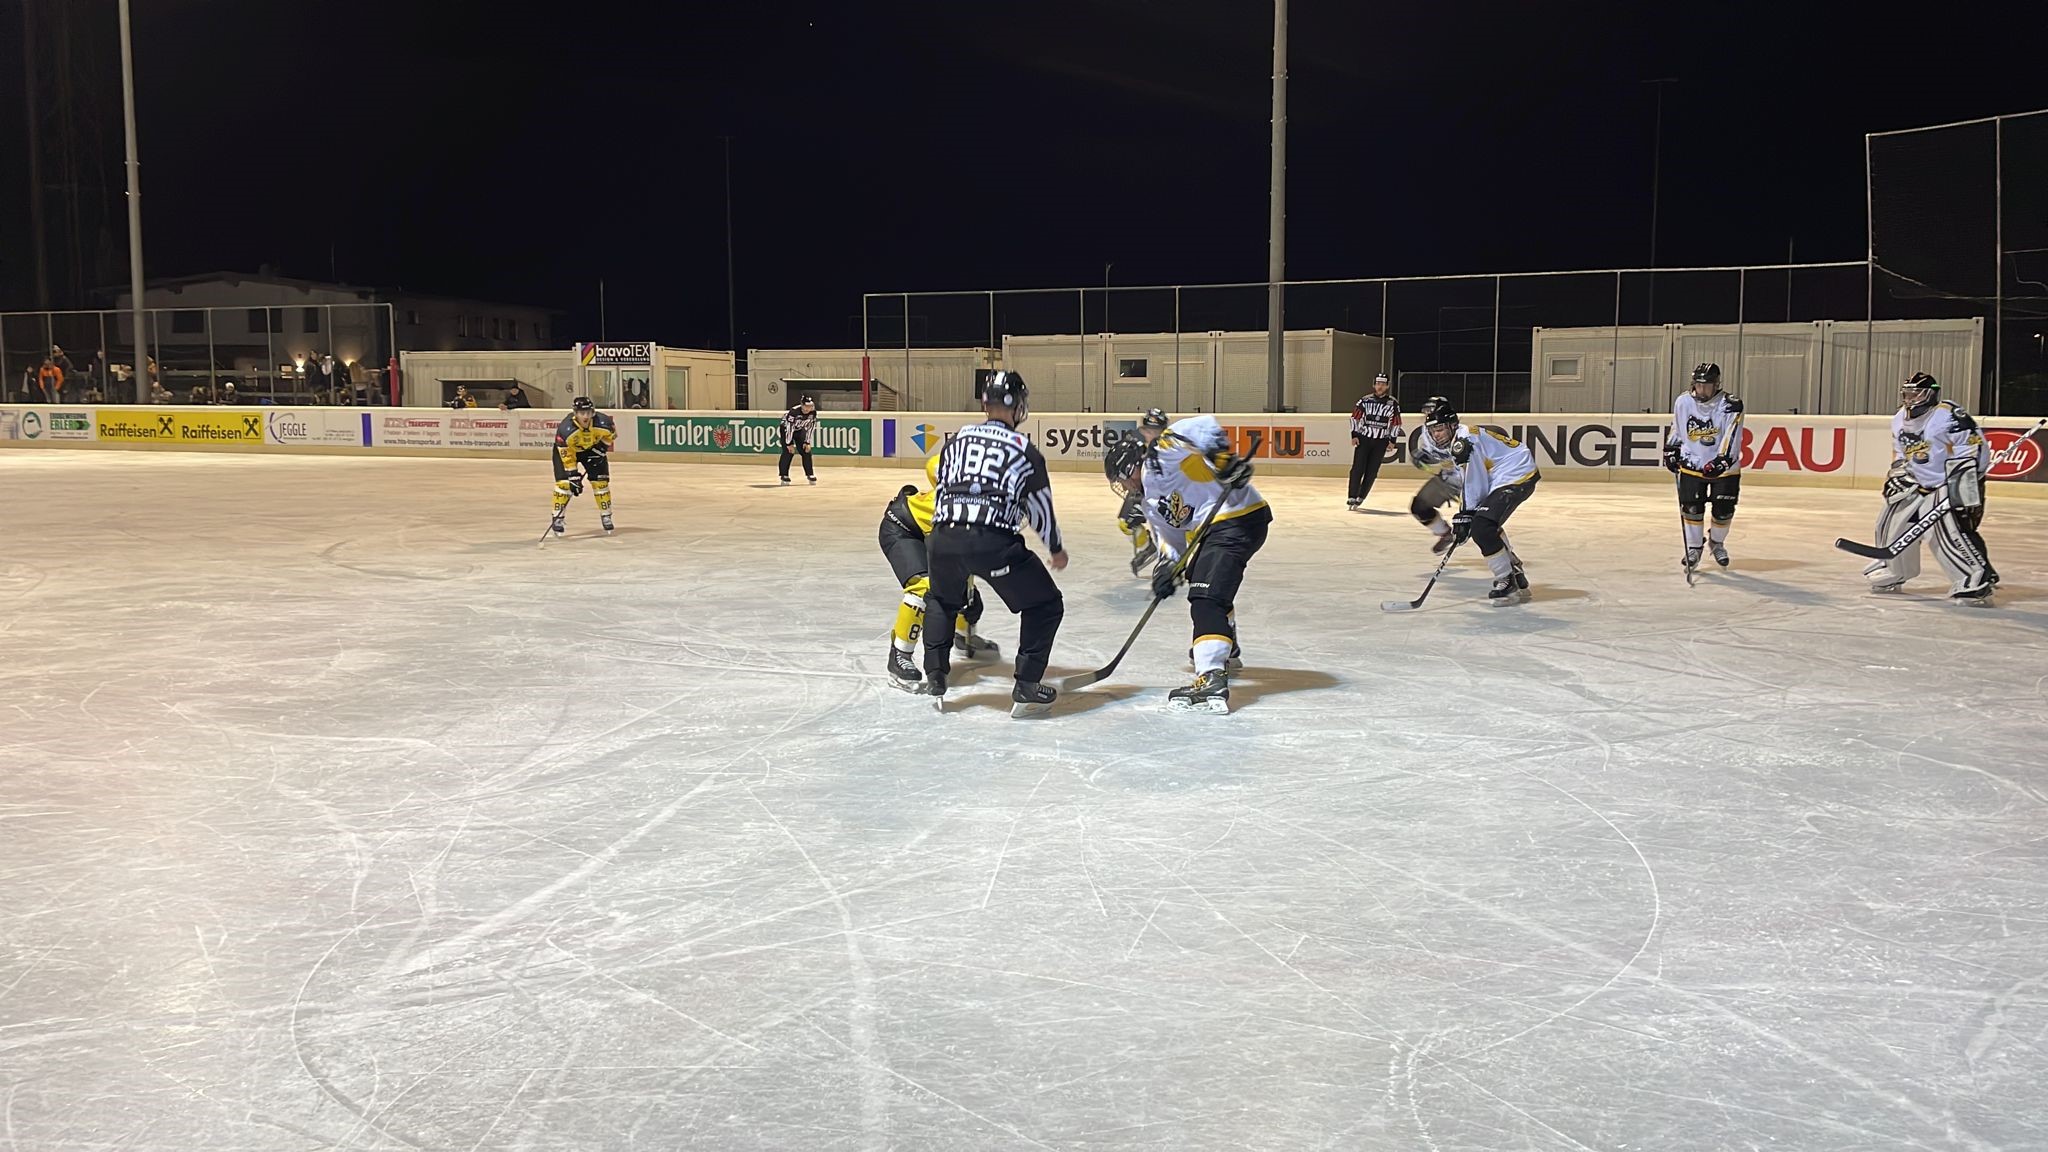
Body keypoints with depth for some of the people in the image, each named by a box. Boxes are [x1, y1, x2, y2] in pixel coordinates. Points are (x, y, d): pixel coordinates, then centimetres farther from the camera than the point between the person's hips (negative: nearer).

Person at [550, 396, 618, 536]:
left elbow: (612, 434, -6)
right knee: (564, 482, -13)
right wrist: (574, 477, -29)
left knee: (600, 481, -3)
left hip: (593, 449, 2)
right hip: (566, 450, -2)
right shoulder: (565, 429, -39)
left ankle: (606, 516, 12)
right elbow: (567, 456, -29)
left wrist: (602, 447, -16)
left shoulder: (603, 423, -33)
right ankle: (557, 518, 0)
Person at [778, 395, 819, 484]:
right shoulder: (794, 411, -36)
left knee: (806, 450, -4)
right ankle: (784, 475, -9)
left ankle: (810, 474, 6)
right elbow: (789, 427, -31)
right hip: (786, 427, -5)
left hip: (800, 429, 5)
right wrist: (789, 443, -27)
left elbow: (811, 427, -8)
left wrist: (807, 442, -9)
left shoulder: (813, 412, -20)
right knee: (788, 451, -16)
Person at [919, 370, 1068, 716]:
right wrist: (1057, 549, 29)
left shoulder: (955, 441, 19)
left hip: (944, 537, 5)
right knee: (1045, 606, 13)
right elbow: (1040, 507, 12)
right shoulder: (1023, 448, 8)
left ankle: (935, 679, 33)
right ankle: (1026, 689, 8)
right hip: (994, 541, -5)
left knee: (942, 602, 34)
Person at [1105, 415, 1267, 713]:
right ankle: (1225, 650, 52)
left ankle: (1212, 680, -32)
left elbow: (1203, 427, -19)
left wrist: (1225, 460, -29)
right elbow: (1170, 535, 18)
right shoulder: (1150, 501, 21)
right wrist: (1168, 565, 0)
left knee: (1206, 597, -21)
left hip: (1239, 518, -11)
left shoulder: (1159, 457, -8)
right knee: (1199, 577, 33)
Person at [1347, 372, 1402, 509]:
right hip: (1363, 438, -1)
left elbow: (1396, 423, 5)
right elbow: (1355, 417, 1)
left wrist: (1392, 441, 1)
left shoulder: (1393, 403, 0)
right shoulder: (1365, 400, -2)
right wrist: (1354, 435, -6)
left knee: (1371, 472, -1)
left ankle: (1360, 498, 8)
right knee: (1358, 468, -10)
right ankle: (1352, 497, -9)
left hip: (1381, 441, 1)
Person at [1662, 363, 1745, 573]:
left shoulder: (1730, 406, -16)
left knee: (1723, 511, 3)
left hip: (1724, 467, -2)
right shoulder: (1683, 402, -4)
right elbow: (1676, 429, 14)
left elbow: (1731, 438, -22)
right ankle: (1693, 549, 13)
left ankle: (1717, 542, 30)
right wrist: (1671, 451, 12)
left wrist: (1720, 462, -30)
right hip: (1692, 465, 2)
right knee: (1691, 507, -4)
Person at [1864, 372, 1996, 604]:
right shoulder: (1899, 420, 8)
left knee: (1950, 529, -24)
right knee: (1892, 522, 9)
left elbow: (1974, 446, -23)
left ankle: (1978, 578, -18)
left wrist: (1961, 481, -28)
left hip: (1952, 486, -9)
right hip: (1920, 485, 9)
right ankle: (1892, 571, 29)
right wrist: (1898, 477, 8)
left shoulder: (1948, 415, -19)